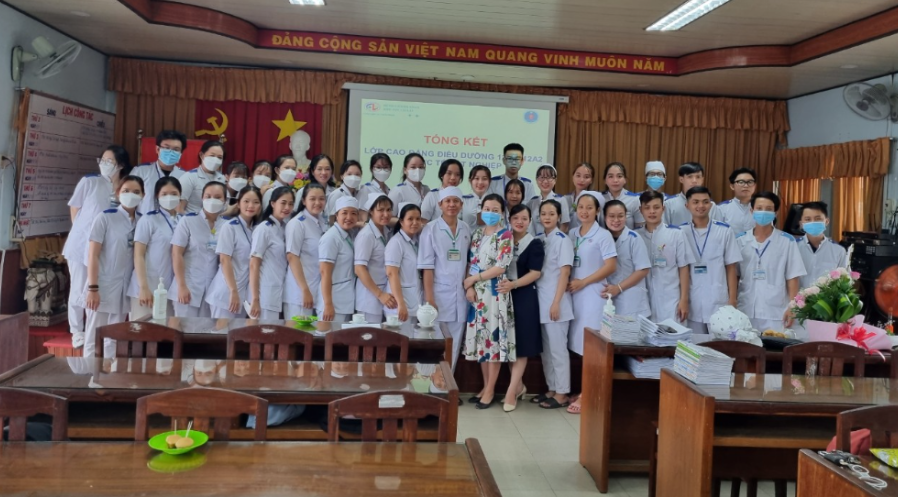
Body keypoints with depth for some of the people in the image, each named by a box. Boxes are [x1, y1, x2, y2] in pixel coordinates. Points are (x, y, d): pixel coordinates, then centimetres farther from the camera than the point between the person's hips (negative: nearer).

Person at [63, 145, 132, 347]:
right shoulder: (89, 182, -9)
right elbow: (74, 209, 1)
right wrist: (82, 230, 2)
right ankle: (77, 331, 20)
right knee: (78, 289, 6)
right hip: (80, 244, -1)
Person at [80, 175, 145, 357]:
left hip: (124, 288, 4)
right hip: (102, 286, -4)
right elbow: (92, 255, -9)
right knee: (93, 338, 1)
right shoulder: (105, 218, -7)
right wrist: (92, 287, -14)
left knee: (114, 340, 12)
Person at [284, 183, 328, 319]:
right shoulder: (297, 223, -10)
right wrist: (305, 290, -17)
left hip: (320, 291, 6)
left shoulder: (324, 222, 9)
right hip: (300, 292, -6)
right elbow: (292, 258, -14)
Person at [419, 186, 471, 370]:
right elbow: (427, 266, -9)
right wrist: (429, 298, -13)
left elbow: (469, 263, 13)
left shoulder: (466, 230, 8)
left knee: (454, 345, 9)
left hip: (460, 295, 4)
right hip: (439, 293, -4)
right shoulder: (430, 229, -5)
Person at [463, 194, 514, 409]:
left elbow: (501, 267, -14)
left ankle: (490, 390, 5)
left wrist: (473, 278, -10)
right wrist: (469, 286, -6)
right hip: (476, 293, 6)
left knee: (494, 337, -2)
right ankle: (485, 386, 19)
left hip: (495, 293, -6)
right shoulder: (477, 234, 12)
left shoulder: (505, 235, -6)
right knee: (480, 338, 8)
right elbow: (470, 262, 10)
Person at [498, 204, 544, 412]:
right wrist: (502, 283, -3)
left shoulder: (535, 244, -2)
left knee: (521, 344, -3)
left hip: (524, 297, -4)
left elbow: (535, 273, -10)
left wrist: (514, 284, -23)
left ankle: (511, 390, -1)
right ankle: (519, 386, 22)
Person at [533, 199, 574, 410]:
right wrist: (540, 300, 8)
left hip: (555, 302, -7)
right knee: (546, 350, 12)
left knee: (558, 349, -1)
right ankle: (552, 389, 22)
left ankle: (562, 394, 7)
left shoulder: (562, 240, -8)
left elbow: (564, 272, -12)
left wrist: (556, 303, -17)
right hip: (541, 301, 7)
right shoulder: (540, 240, 11)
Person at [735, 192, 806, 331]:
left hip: (776, 314, -2)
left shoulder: (787, 241, 1)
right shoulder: (740, 240, 6)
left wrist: (792, 308, -4)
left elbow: (792, 278, 2)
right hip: (745, 312, 2)